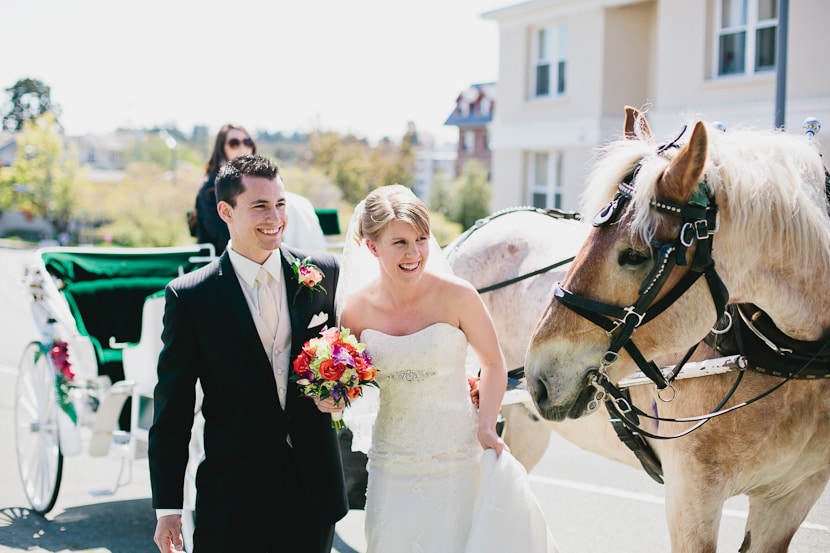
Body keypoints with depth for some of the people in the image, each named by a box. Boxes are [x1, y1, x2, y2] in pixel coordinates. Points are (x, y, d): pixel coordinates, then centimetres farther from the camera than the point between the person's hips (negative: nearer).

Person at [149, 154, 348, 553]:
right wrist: (167, 507, -5)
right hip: (232, 497, -2)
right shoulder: (189, 296, -8)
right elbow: (171, 411, -4)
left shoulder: (323, 272, 0)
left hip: (314, 486, 3)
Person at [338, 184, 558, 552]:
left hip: (458, 459, -2)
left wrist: (486, 427, -11)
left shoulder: (456, 296, -12)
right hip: (392, 466, 2)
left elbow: (493, 364, 0)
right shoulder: (356, 308, -5)